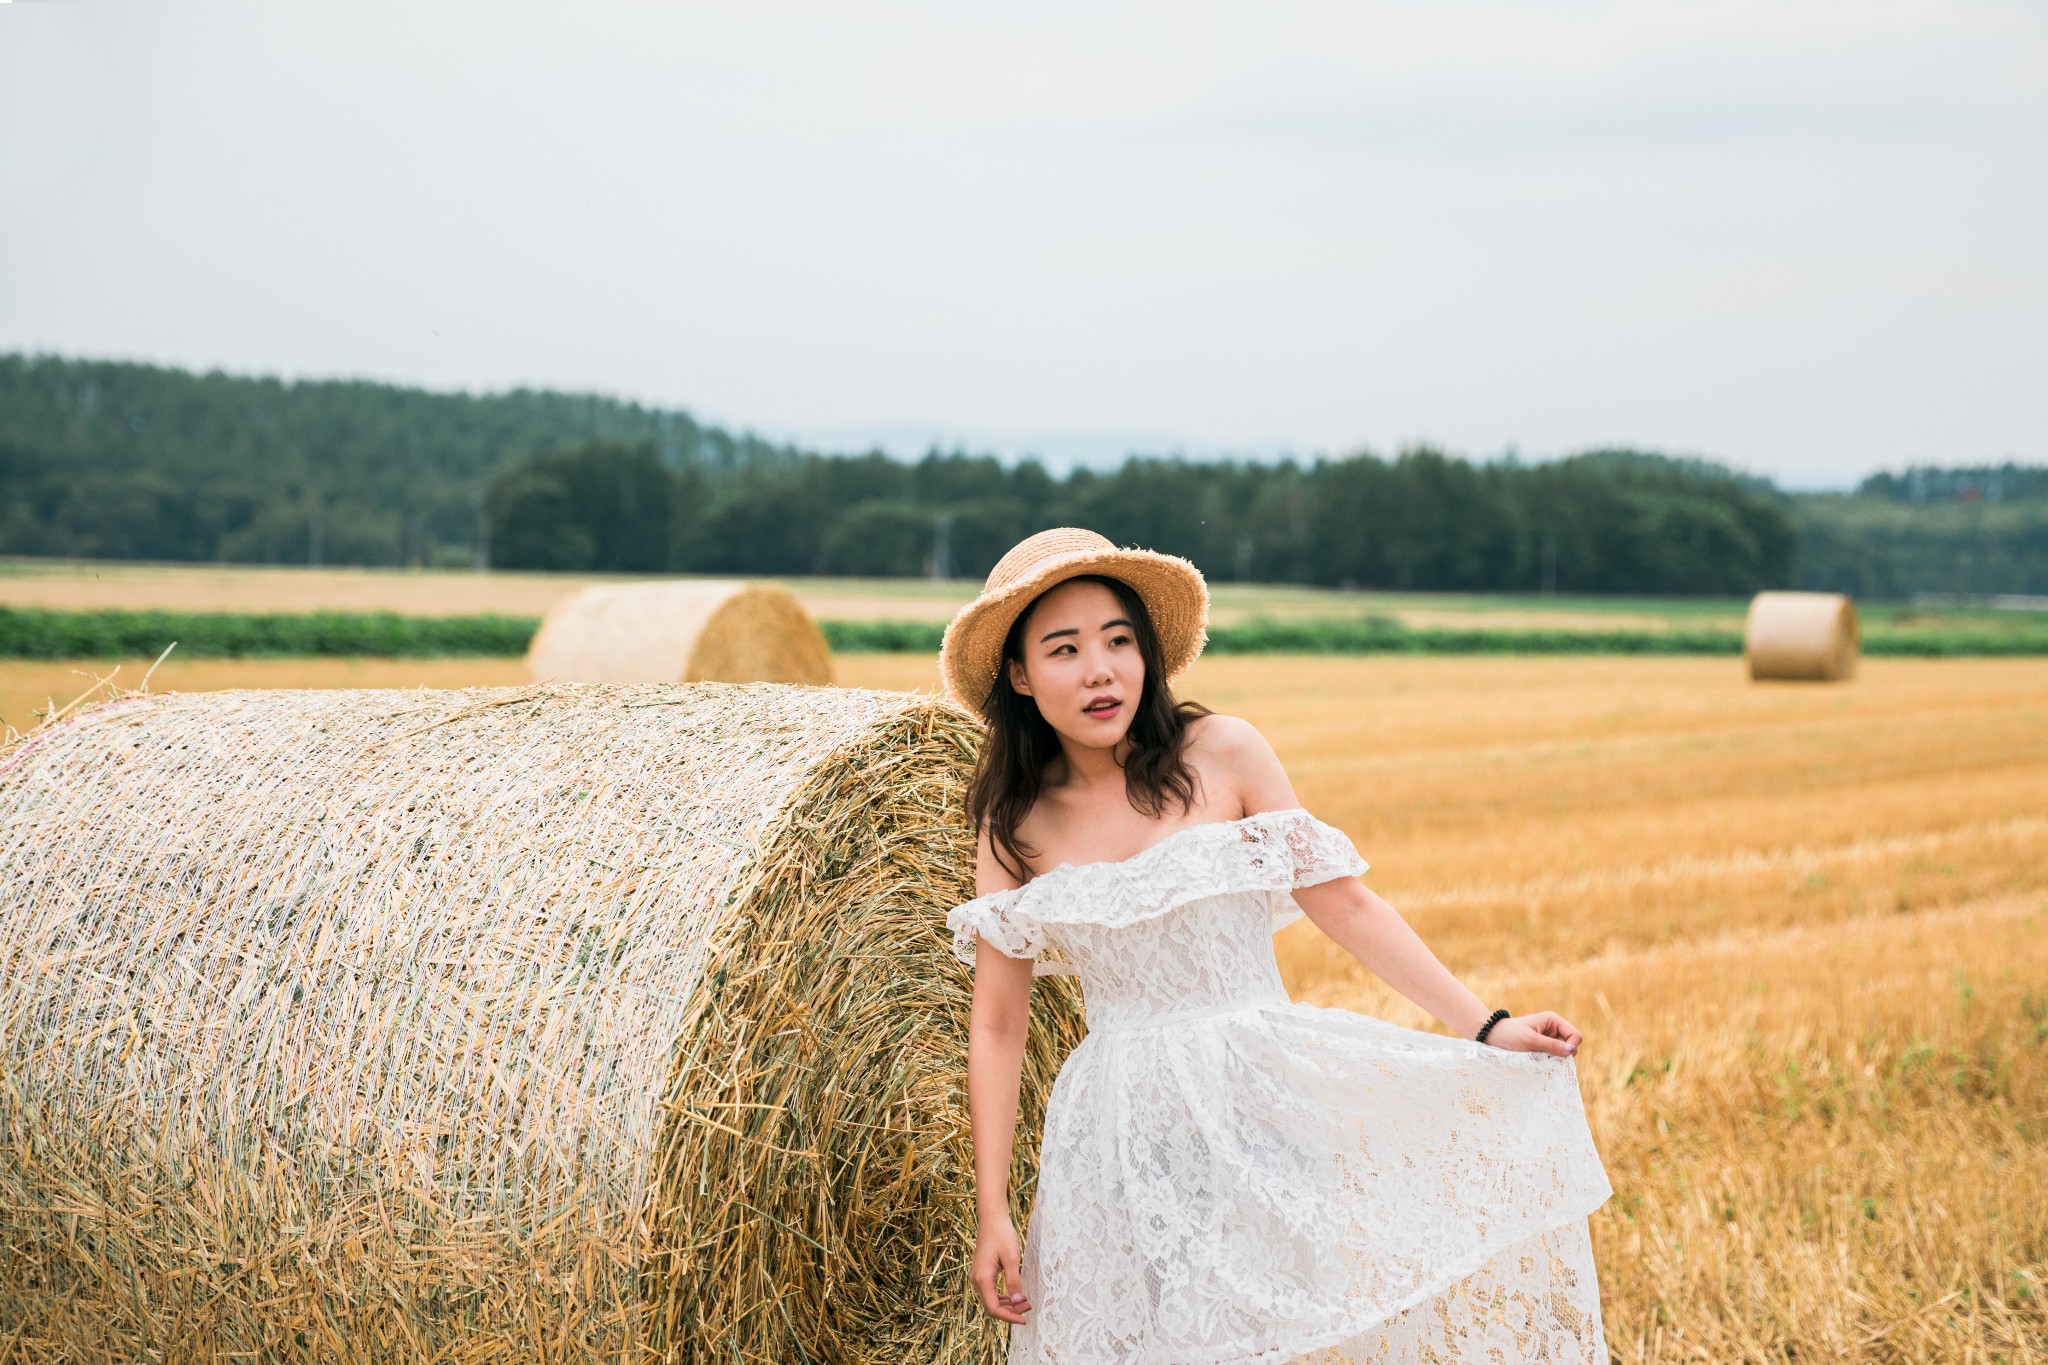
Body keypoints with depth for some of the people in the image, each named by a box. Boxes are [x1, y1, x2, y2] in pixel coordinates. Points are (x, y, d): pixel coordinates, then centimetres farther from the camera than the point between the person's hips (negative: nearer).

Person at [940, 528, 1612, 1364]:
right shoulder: (1013, 823, 2)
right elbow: (997, 1025, 4)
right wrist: (992, 1213, 1)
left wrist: (1485, 1027, -5)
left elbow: (1342, 903, 0)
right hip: (1124, 1132, 1)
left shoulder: (1222, 755, -3)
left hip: (1265, 1094, -1)